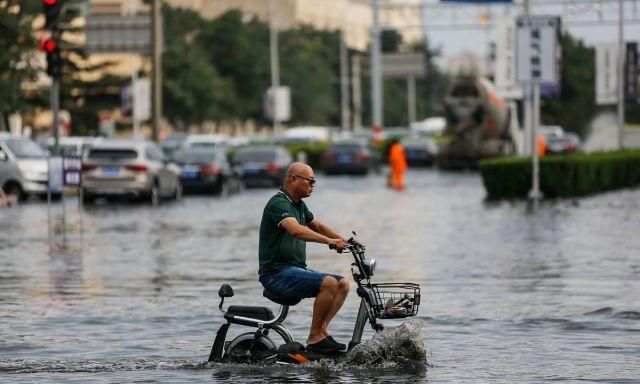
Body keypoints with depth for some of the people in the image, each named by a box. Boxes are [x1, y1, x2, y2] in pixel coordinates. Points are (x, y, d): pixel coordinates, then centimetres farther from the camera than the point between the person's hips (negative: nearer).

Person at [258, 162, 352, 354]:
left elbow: (317, 226, 29)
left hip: (297, 269, 10)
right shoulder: (278, 203, -16)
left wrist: (343, 240, 12)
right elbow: (296, 230, -33)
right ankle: (315, 338, -19)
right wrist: (329, 241, -40)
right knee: (329, 283, -26)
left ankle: (322, 330, -4)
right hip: (277, 272, -10)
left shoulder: (299, 205, 16)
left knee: (343, 284, 0)